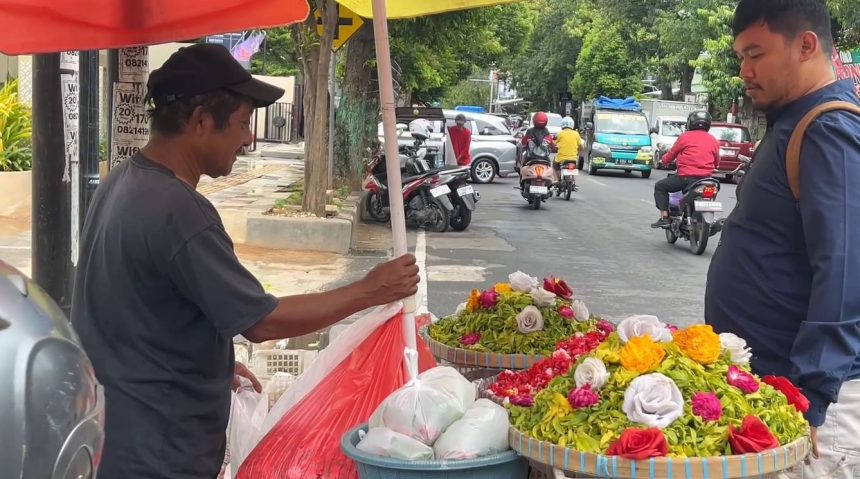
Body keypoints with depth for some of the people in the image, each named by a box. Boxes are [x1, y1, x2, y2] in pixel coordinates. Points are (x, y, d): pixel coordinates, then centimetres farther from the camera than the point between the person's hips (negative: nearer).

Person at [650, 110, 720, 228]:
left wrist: (664, 160, 30)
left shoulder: (685, 137, -1)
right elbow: (716, 162, 20)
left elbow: (671, 154, 8)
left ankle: (664, 217, 0)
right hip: (706, 179, 5)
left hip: (686, 177, -5)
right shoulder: (713, 140, 11)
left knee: (660, 187, 13)